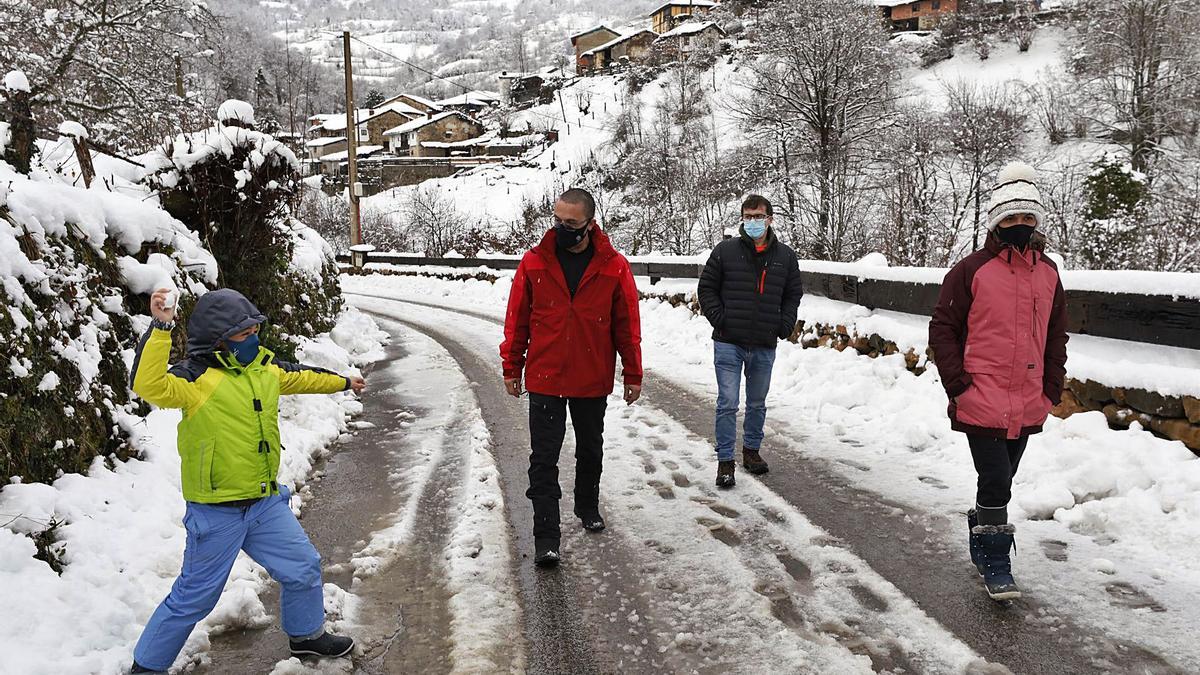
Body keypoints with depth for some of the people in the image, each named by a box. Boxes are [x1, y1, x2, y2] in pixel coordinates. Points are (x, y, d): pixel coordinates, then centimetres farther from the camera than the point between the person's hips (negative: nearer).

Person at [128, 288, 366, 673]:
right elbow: (148, 385, -37)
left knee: (304, 568, 17)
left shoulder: (264, 365, 3)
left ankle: (306, 634, 42)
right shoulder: (196, 377, -19)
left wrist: (342, 382, 38)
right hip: (217, 512, -7)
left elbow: (299, 378, 23)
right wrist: (160, 328, -44)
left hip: (265, 502, 7)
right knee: (194, 597, 5)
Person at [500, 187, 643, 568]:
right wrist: (511, 368, 3)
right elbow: (517, 319, 2)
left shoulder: (614, 267, -7)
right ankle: (546, 538, 3)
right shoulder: (534, 263, -5)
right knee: (544, 458, -2)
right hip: (544, 380, -1)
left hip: (593, 381, 1)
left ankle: (588, 507, 43)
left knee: (590, 450, 20)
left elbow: (627, 325, -1)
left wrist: (633, 374, 2)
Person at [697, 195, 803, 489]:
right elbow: (706, 287, 2)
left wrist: (785, 325, 2)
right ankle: (725, 461, 6)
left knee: (757, 404, 17)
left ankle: (751, 450, 35)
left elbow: (794, 294, 14)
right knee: (728, 404, -3)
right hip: (729, 344, -3)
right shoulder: (725, 251, -3)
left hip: (765, 346, 3)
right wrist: (719, 319, -8)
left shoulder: (785, 256, 4)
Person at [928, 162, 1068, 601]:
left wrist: (1052, 390, 11)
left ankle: (981, 546, 35)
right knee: (996, 482, -6)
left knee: (1000, 482, 17)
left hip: (1027, 407, 5)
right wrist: (958, 386, -9)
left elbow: (1056, 335, 17)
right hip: (982, 403, -5)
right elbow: (943, 328, -4)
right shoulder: (972, 270, -7)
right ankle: (995, 564, 9)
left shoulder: (1048, 272, 9)